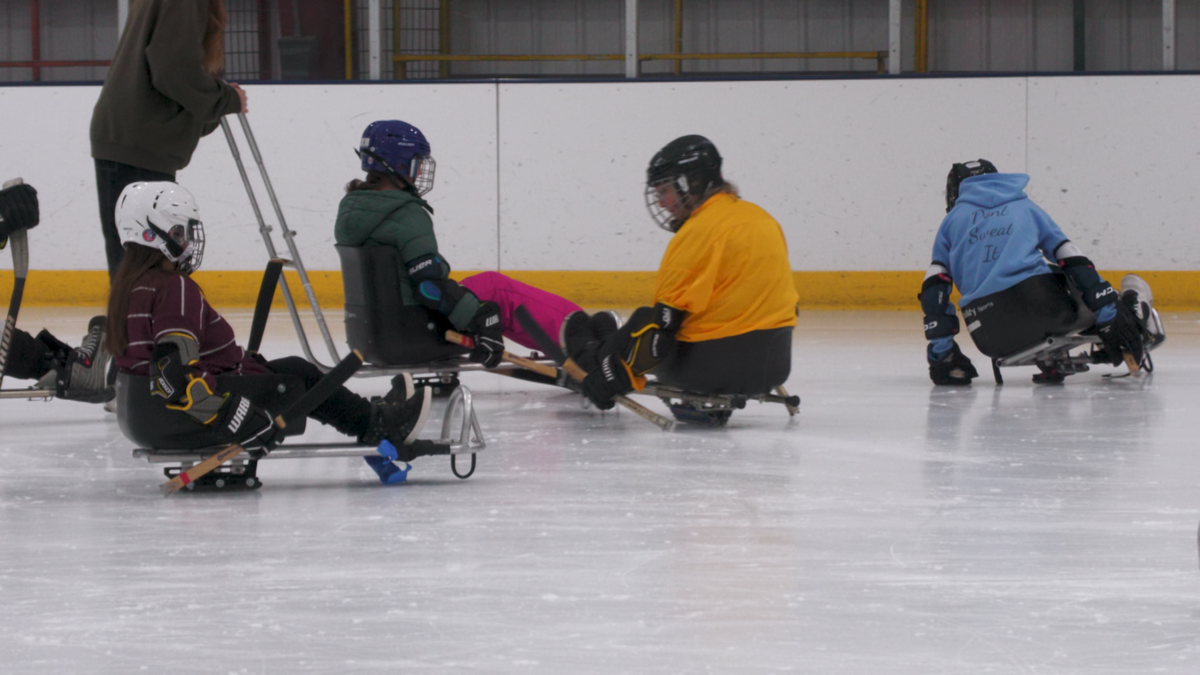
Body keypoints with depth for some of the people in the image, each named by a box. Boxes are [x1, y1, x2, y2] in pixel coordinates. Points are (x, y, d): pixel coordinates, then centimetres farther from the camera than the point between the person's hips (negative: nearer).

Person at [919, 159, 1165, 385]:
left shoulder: (952, 220, 24)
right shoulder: (1025, 207, 25)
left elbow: (935, 286, 13)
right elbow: (1075, 262, 12)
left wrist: (940, 352, 13)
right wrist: (1109, 318, 8)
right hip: (1042, 304, -1)